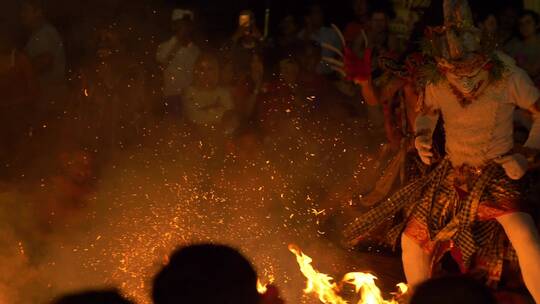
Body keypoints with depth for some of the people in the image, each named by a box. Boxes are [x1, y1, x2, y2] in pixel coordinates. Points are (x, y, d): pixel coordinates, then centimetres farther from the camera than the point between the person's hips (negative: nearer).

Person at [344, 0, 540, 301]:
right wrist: (421, 136, -7)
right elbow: (428, 113, 15)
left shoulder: (507, 77, -17)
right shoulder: (438, 82, -6)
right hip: (452, 176, 4)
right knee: (412, 237, 7)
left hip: (497, 177, -4)